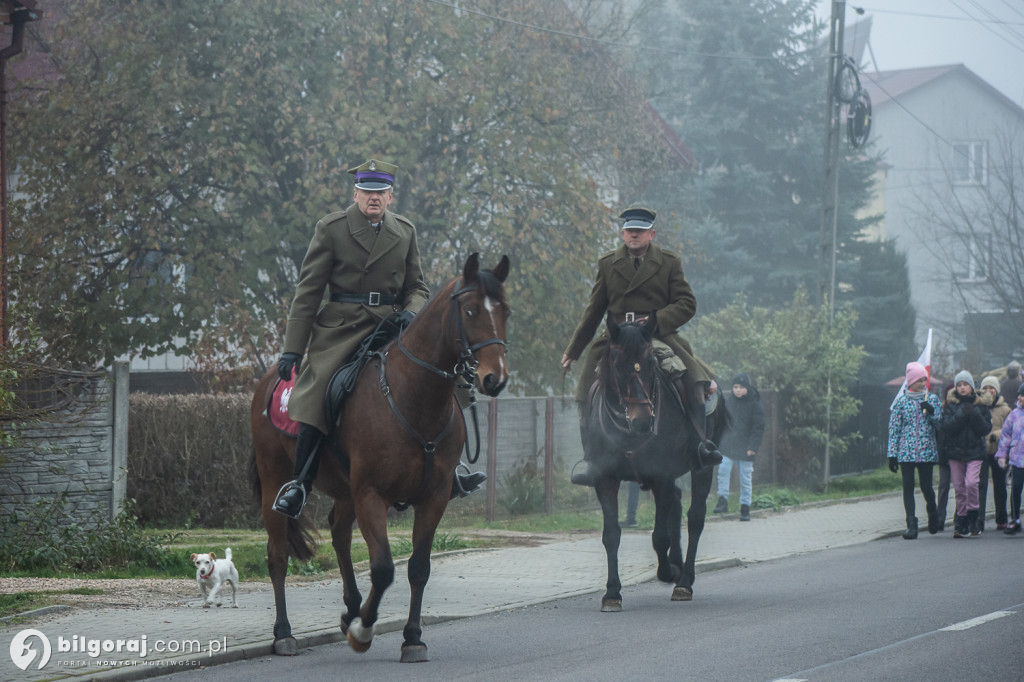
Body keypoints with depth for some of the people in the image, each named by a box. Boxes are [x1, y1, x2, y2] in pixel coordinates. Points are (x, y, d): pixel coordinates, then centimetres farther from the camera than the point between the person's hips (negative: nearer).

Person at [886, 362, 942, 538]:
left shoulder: (932, 399, 7)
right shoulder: (901, 401, 5)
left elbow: (940, 425, 7)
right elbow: (894, 428, 5)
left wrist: (931, 412, -13)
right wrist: (892, 454, 0)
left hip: (927, 451, 0)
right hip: (906, 451, 0)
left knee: (926, 486, -1)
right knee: (908, 487, -5)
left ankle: (932, 513, 29)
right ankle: (911, 525, -2)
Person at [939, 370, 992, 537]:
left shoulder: (980, 405, 6)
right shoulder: (951, 404, 5)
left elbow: (986, 428, -1)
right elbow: (946, 426, -8)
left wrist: (975, 415, -14)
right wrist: (962, 414, -19)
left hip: (975, 451, -1)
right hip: (955, 451, 1)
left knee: (971, 482, -19)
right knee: (959, 487, 3)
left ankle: (972, 516, -3)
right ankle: (962, 521, 12)